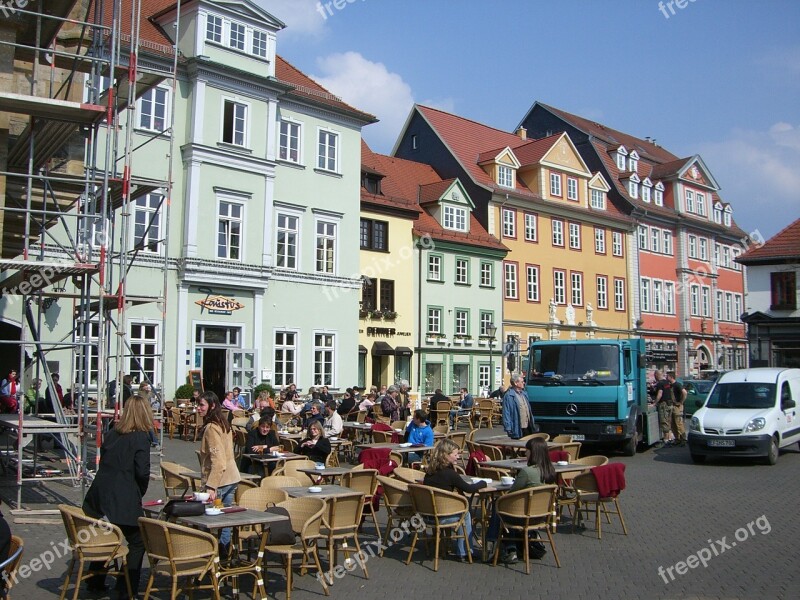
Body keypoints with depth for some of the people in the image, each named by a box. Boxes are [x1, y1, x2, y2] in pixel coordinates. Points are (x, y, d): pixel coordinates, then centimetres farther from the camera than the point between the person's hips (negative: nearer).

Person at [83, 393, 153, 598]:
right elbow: (142, 472, -15)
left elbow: (104, 462, 13)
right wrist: (140, 492, 5)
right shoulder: (140, 437, -10)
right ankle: (127, 591, 9)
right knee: (137, 542, 8)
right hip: (123, 500, -7)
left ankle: (95, 583, 38)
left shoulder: (111, 433, 8)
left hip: (99, 495, 7)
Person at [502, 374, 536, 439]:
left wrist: (532, 424, 18)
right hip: (517, 429, -8)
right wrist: (508, 428, -19)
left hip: (528, 427, 8)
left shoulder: (524, 393, 15)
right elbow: (506, 413, -15)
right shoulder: (509, 396, -12)